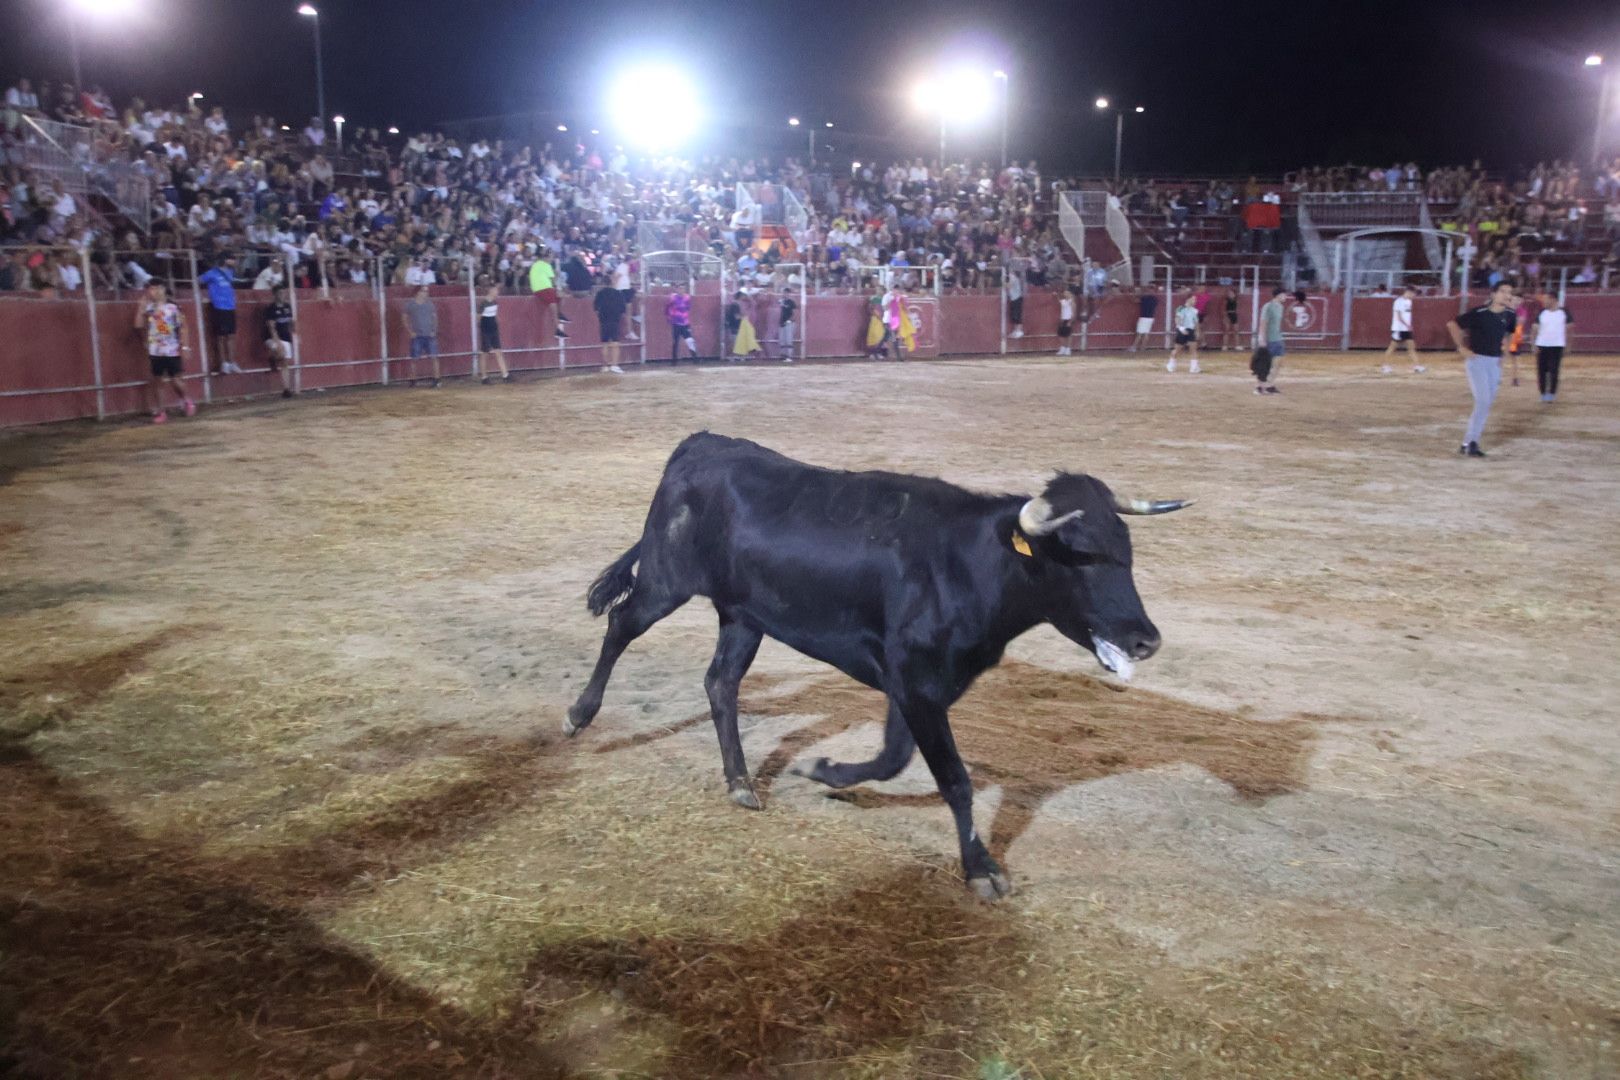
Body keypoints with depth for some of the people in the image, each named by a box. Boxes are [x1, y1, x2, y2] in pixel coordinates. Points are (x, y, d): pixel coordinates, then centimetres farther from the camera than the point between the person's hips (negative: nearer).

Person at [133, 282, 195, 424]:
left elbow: (182, 327, -1)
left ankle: (186, 401, 28)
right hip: (155, 351, 3)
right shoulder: (148, 308, 4)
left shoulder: (173, 307, -5)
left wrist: (184, 346, -5)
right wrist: (141, 307, -8)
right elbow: (139, 325, -4)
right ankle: (160, 412, 12)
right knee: (157, 381, 5)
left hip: (171, 350, -3)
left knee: (175, 380, 0)